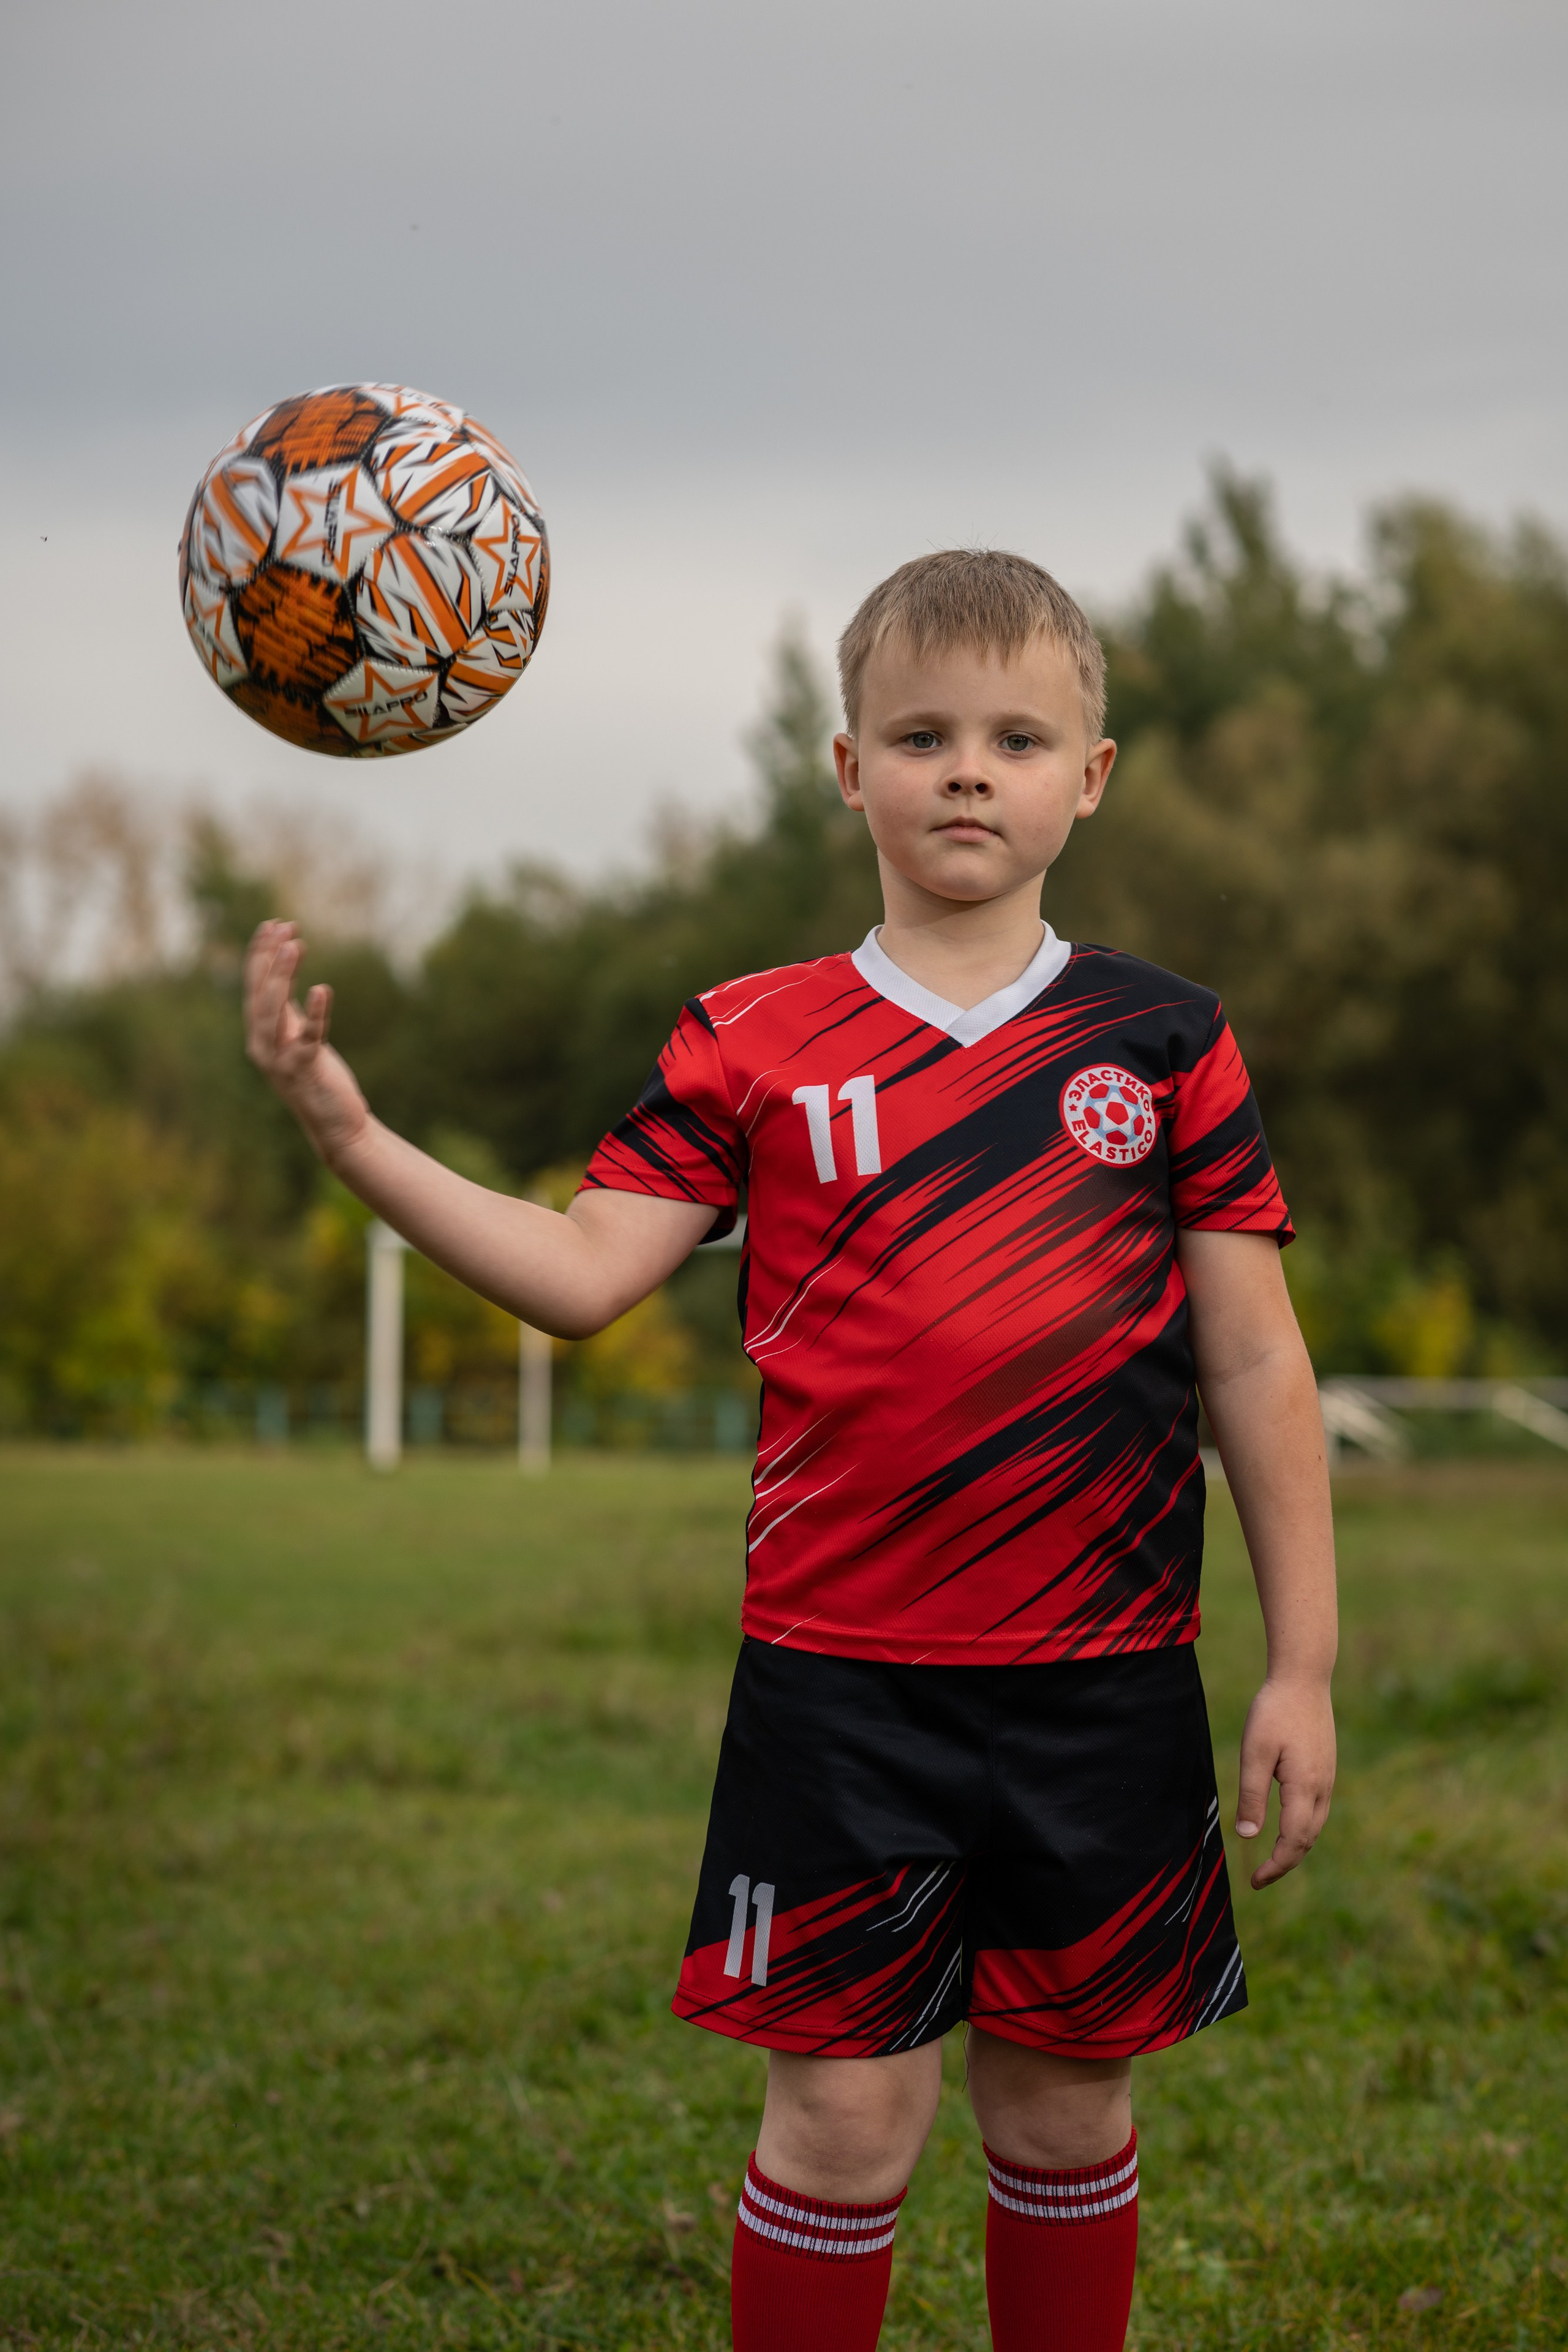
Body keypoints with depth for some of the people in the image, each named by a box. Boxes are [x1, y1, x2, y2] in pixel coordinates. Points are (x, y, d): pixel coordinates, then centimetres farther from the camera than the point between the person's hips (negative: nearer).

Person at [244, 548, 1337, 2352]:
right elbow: (581, 1276, -4)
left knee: (1066, 2095, 12)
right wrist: (349, 1135, -17)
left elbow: (1254, 1361, 4)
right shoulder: (756, 1046, 1)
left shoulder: (1165, 1045, 2)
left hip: (1099, 1680, 1)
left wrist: (1302, 1663, 2)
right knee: (844, 2110, 1)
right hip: (837, 1678, -1)